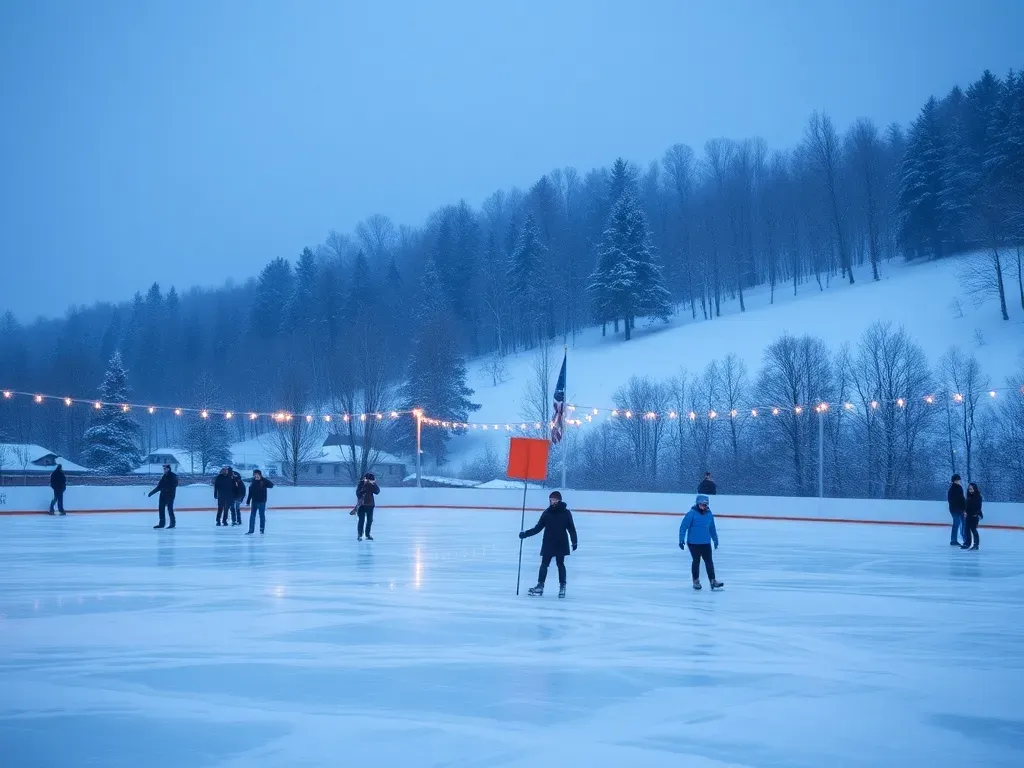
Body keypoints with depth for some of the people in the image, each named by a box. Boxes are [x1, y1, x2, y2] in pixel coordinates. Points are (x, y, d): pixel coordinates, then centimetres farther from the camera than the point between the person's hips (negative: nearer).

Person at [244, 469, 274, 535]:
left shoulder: (263, 481, -7)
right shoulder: (252, 482, 3)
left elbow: (271, 485, -22)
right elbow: (250, 493, 8)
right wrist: (248, 501, 8)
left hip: (262, 501, -4)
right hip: (254, 501, 4)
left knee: (262, 515, 2)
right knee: (252, 515, 8)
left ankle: (262, 530, 10)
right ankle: (251, 530, 15)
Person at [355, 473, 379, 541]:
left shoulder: (372, 484, 2)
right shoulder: (361, 484, -10)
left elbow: (377, 491, -7)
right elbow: (358, 493, -16)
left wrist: (374, 484, -18)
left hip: (370, 504, 5)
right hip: (362, 504, -5)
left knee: (370, 520, 10)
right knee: (361, 520, -6)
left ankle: (367, 535, 20)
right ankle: (359, 535, 0)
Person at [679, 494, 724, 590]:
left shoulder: (709, 514, 4)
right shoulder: (692, 513, -13)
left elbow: (712, 528, 17)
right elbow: (683, 526, -13)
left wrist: (715, 539, 23)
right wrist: (681, 539, -15)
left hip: (706, 543, 4)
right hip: (693, 543, -4)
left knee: (709, 561, 4)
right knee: (696, 561, 6)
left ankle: (713, 581, 9)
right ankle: (696, 581, 20)